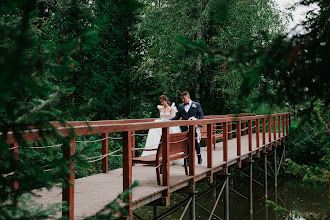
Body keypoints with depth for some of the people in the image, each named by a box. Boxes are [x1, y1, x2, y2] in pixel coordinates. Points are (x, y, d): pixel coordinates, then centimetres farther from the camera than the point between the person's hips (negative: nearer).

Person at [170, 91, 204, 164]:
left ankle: (199, 156, 30)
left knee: (196, 143, 6)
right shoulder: (180, 106, 11)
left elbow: (201, 115, 4)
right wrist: (169, 120, -5)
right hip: (184, 129, 2)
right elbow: (177, 116, 9)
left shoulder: (196, 105, 3)